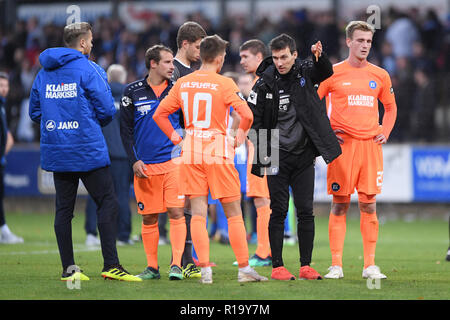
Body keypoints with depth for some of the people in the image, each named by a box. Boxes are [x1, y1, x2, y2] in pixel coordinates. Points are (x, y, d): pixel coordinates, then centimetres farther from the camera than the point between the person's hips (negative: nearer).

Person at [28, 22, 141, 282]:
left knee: (64, 209, 8)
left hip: (55, 151, 6)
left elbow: (35, 111, 15)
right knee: (108, 203, -2)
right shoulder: (89, 70, -8)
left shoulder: (44, 73, 11)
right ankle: (111, 265, -9)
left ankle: (69, 268, 8)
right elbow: (107, 110, -9)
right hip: (88, 151, -6)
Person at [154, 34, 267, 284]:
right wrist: (239, 136, -1)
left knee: (198, 214, 3)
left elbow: (159, 114, 8)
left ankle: (205, 270, -3)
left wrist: (176, 139, 12)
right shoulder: (224, 84, -8)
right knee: (233, 213, 5)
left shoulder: (183, 83, 5)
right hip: (218, 151, -4)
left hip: (191, 152, 4)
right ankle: (244, 269, 7)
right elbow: (246, 114, -18)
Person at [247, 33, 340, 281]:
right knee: (279, 211, -1)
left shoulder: (304, 72, -1)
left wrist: (320, 57, -13)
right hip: (278, 157, -3)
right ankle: (277, 267, 3)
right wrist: (262, 153, -11)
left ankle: (306, 266, 8)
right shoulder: (265, 83, -6)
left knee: (306, 211, 3)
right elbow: (252, 120, -3)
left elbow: (325, 74, 11)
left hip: (304, 155, 3)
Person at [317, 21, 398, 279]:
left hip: (371, 144, 2)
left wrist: (385, 132, 8)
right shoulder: (332, 74, 2)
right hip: (342, 143, -2)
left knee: (369, 205, 1)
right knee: (340, 205, -2)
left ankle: (370, 265, 5)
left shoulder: (380, 75, 10)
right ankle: (336, 265, 0)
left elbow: (391, 107, 23)